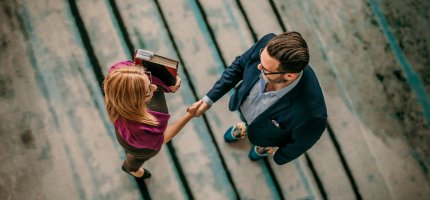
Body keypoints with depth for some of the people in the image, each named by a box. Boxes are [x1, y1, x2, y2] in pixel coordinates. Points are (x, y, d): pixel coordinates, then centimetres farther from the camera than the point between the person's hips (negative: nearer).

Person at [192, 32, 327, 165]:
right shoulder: (267, 44, -39)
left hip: (268, 130, -2)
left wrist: (279, 157, -3)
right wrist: (209, 99, -17)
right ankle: (243, 128, 74)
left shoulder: (312, 112, -48)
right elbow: (239, 65, -16)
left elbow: (302, 142, -23)